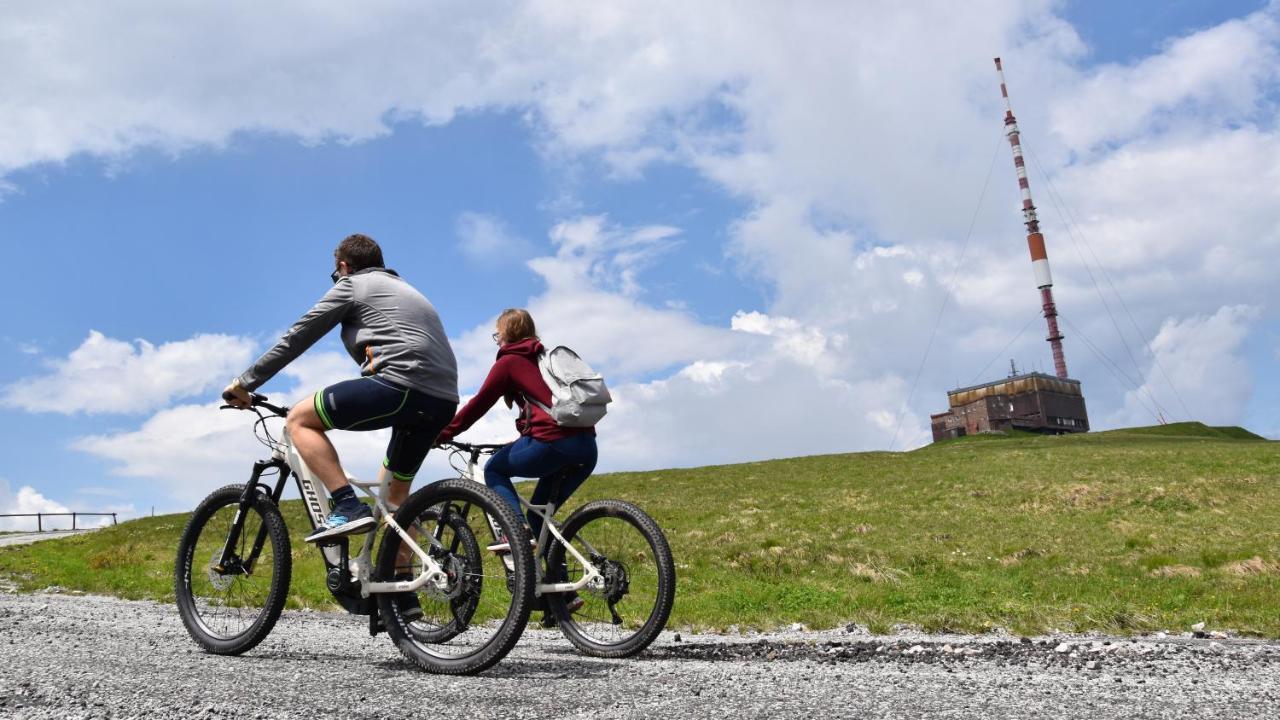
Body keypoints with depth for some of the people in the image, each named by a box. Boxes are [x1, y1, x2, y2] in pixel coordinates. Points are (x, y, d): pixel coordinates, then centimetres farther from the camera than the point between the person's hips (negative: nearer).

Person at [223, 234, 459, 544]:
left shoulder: (352, 285, 12)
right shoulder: (406, 289, 34)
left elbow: (296, 338, 10)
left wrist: (245, 382, 16)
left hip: (403, 384, -8)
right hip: (444, 401, 8)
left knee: (299, 419, 5)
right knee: (392, 494, 22)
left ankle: (348, 507, -8)